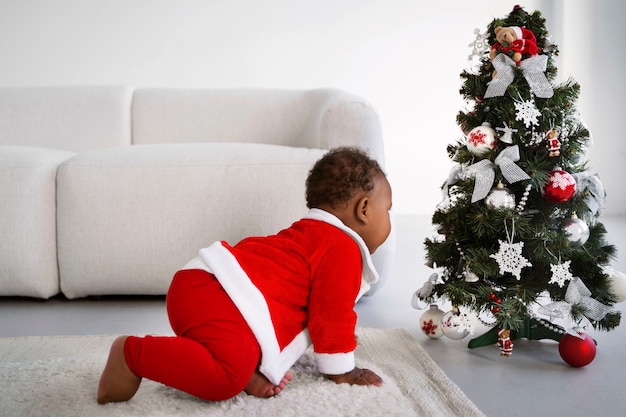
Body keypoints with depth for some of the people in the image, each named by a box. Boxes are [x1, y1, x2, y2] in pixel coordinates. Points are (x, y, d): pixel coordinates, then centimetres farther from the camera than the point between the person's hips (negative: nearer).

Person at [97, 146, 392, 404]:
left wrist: (339, 338, 53)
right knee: (228, 377, -30)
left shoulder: (312, 235, 30)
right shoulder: (343, 250, -3)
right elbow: (332, 313, -5)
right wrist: (342, 371, 6)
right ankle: (133, 354, -18)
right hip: (215, 297, -11)